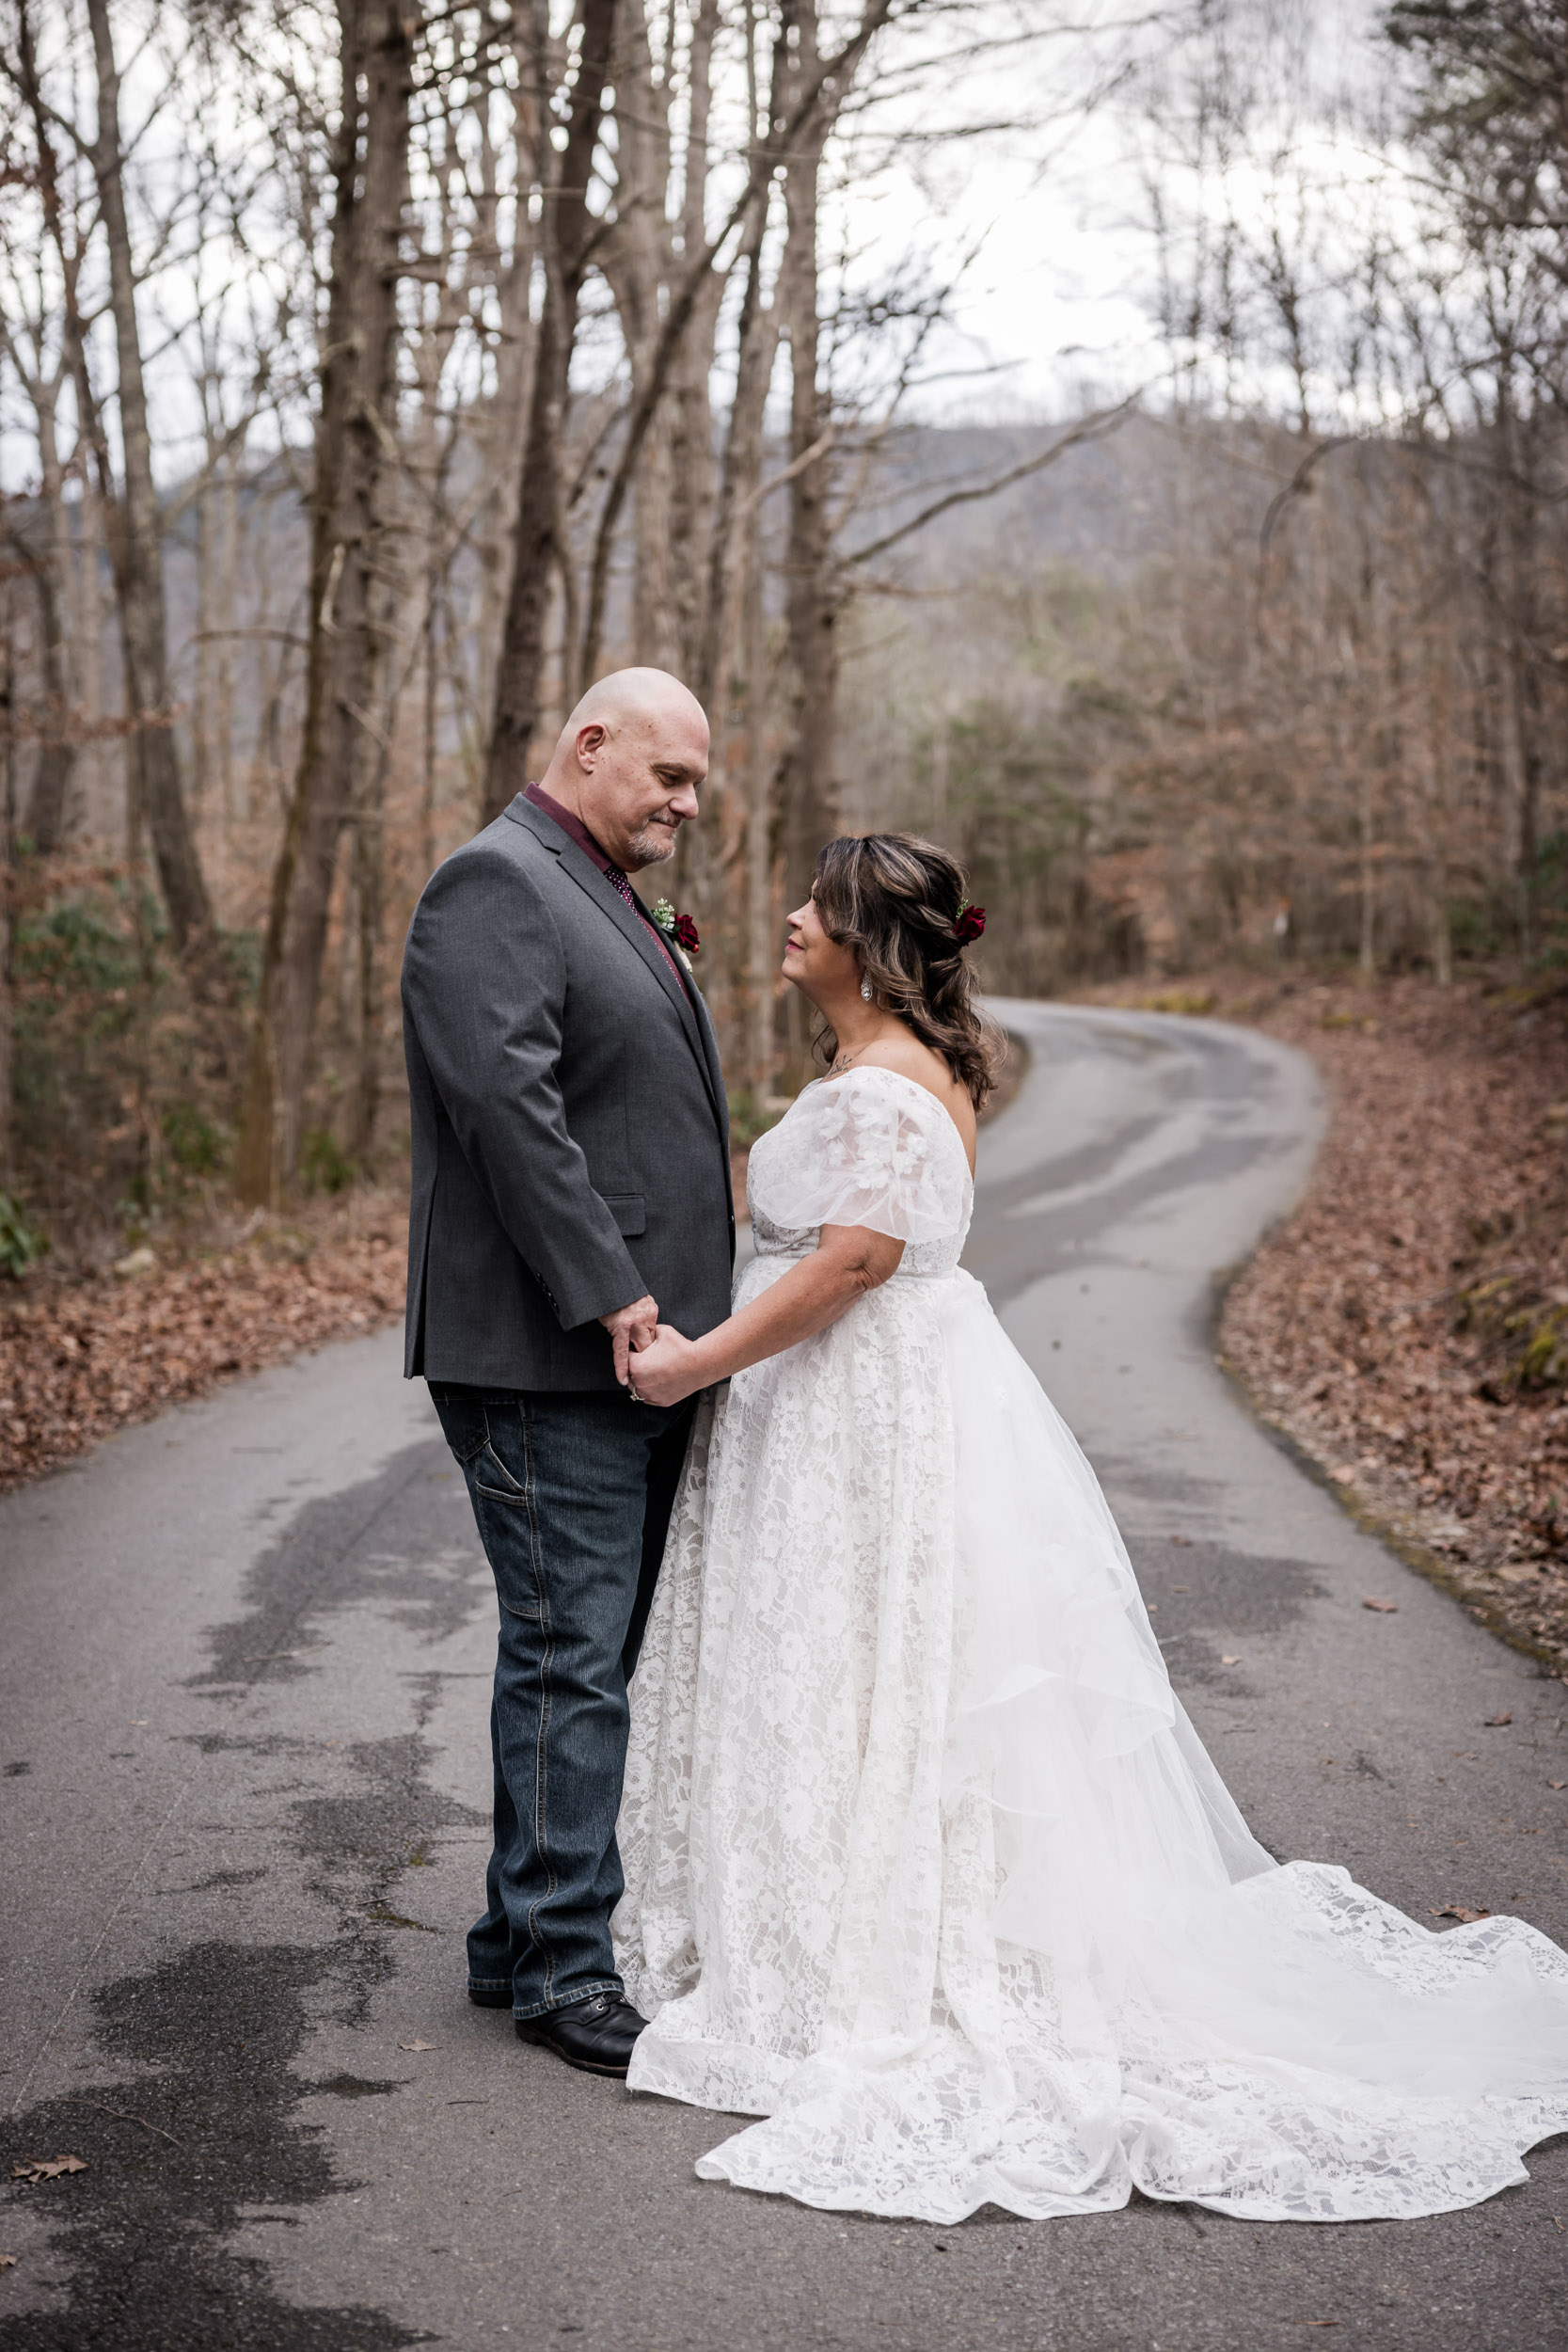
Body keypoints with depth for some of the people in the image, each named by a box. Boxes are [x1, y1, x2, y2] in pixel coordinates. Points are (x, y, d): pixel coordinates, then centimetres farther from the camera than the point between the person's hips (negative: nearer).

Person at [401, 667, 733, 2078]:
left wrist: (669, 1308, 17)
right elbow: (507, 1099, -22)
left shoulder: (607, 901, 21)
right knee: (572, 1660, -5)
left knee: (592, 1656, 14)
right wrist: (609, 1295, -22)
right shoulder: (496, 884, -11)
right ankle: (561, 1966, 5)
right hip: (548, 1361, -10)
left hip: (633, 1355, 10)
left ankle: (525, 1935, 24)